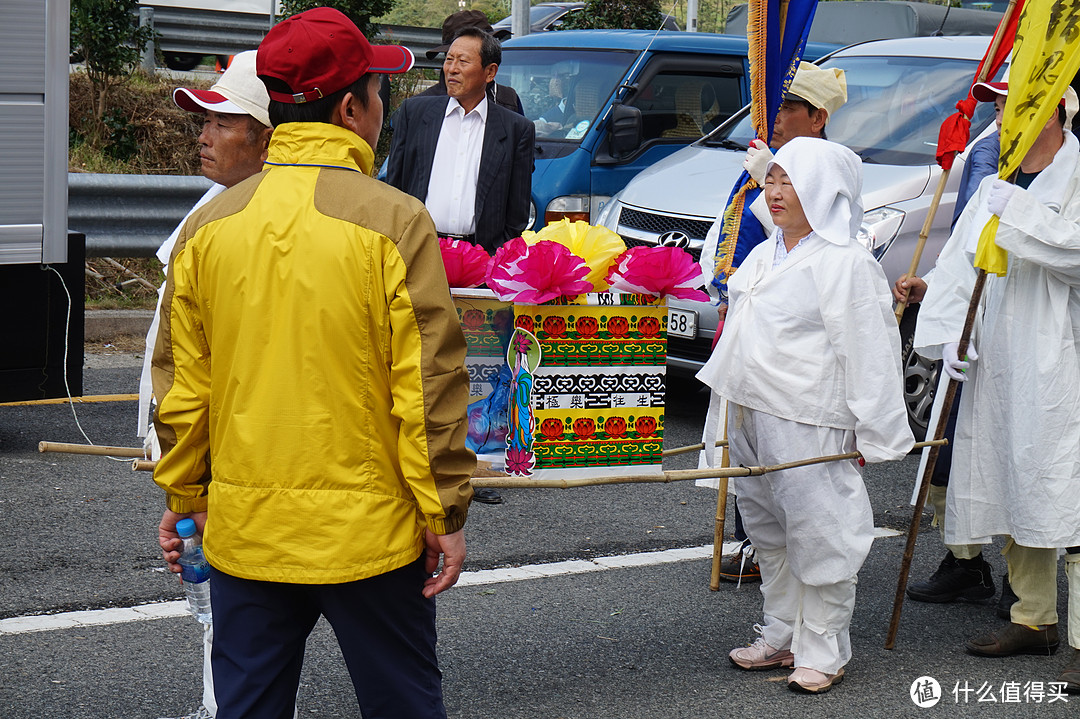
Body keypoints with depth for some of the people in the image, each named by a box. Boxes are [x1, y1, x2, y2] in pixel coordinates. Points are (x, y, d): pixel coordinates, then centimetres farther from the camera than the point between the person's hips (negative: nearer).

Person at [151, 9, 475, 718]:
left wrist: (181, 495, 18)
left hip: (243, 529, 4)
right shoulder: (394, 220, -12)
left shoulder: (209, 225, 1)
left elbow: (181, 384, 6)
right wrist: (445, 512, -4)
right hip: (368, 528, -4)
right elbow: (430, 384, -12)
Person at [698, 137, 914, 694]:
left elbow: (868, 354, -13)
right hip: (751, 417, 9)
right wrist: (735, 404, 25)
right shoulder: (764, 256, 14)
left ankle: (822, 652, 7)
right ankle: (781, 636, 28)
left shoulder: (847, 265, -13)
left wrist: (871, 434, -14)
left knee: (816, 533, -3)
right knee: (768, 531, 16)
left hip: (808, 424, -9)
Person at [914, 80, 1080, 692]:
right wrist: (953, 337, 3)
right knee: (1010, 489, 13)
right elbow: (960, 263, 14)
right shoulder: (994, 189, 18)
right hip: (997, 365, 8)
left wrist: (1016, 214, -20)